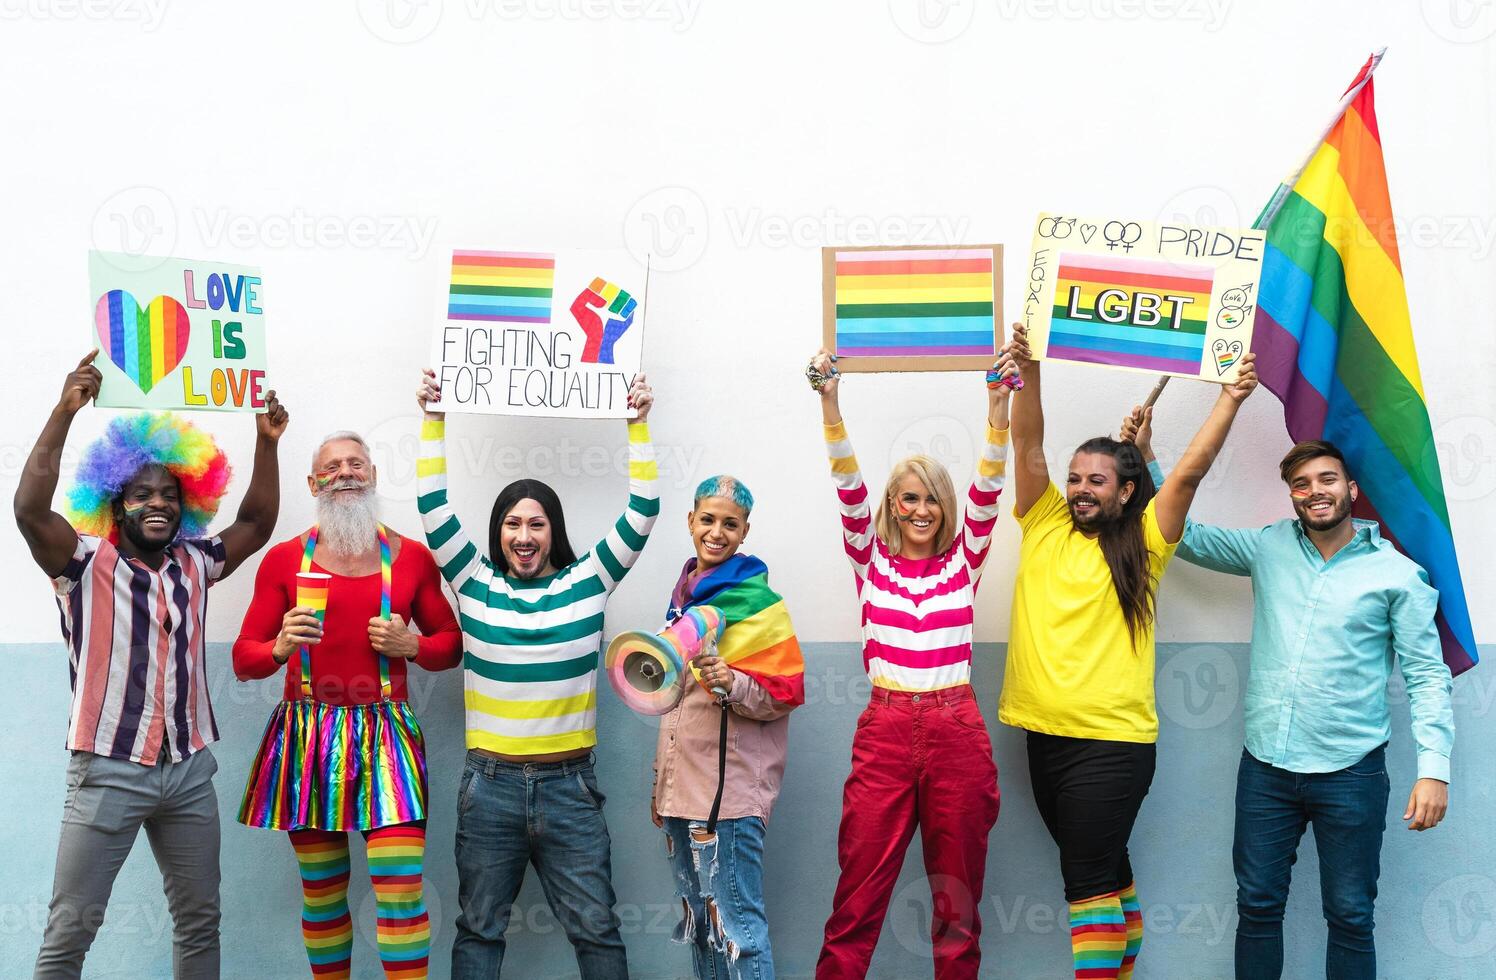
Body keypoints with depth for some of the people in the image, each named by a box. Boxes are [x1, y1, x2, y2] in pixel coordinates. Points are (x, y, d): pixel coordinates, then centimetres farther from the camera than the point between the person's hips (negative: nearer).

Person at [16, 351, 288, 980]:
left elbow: (258, 524, 14)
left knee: (199, 921, 13)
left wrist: (266, 443, 2)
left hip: (189, 768, 5)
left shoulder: (194, 564, 11)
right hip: (108, 771, -5)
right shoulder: (86, 562, -4)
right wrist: (65, 412, -26)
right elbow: (30, 509, -20)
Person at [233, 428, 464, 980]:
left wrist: (411, 645, -4)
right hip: (307, 735, 1)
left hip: (385, 736, -1)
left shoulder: (411, 557, 7)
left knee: (402, 889, -10)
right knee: (320, 890, 7)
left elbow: (451, 645, 17)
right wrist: (281, 647, -14)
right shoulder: (285, 559, 6)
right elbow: (243, 659, 7)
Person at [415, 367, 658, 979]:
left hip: (569, 786, 0)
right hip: (489, 785, 1)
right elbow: (434, 510, 1)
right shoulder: (475, 584, 4)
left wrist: (638, 424, -4)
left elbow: (642, 515, 0)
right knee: (479, 930, 11)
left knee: (596, 930, 4)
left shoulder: (586, 583, 3)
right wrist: (433, 420, -1)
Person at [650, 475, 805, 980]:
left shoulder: (758, 601, -8)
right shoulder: (685, 593, 14)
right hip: (682, 784, 8)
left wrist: (731, 683, -28)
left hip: (729, 789, -8)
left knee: (734, 925, -8)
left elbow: (785, 693, -9)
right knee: (697, 920, 13)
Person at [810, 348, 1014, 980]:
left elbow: (986, 491, -2)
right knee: (858, 897, -2)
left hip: (958, 732, 1)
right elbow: (849, 487, -4)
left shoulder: (962, 563, 9)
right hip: (884, 732, -1)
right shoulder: (870, 563, 7)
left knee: (957, 894, 8)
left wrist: (998, 404, -15)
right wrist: (830, 401, -16)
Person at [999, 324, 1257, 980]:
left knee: (1089, 880, -5)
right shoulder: (1044, 526, 8)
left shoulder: (1141, 545, 1)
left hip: (1112, 741, -4)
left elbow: (1191, 470, -5)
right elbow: (1028, 446, -1)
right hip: (1045, 731, 4)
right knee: (1106, 873, 17)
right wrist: (1028, 373, -13)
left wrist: (1230, 399, -9)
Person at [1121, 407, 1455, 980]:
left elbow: (1426, 674, -3)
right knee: (1257, 906, 9)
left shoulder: (1398, 573, -2)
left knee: (1350, 917, 5)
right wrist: (1145, 458, 5)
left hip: (1350, 773, -3)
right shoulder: (1269, 549, 7)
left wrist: (1434, 767, -11)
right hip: (1266, 766, 3)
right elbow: (1184, 536, 14)